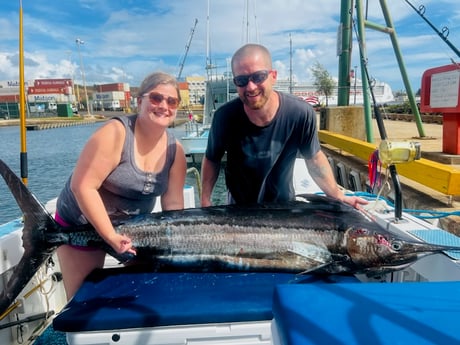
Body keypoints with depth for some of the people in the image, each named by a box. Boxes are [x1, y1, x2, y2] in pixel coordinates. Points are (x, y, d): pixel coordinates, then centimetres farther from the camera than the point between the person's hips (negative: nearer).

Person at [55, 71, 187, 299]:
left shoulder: (175, 150, -9)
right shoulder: (116, 133, -25)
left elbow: (174, 203, -7)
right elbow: (82, 186, -27)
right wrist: (111, 236, -26)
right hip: (82, 225, -4)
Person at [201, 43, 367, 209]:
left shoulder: (301, 113, -24)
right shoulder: (225, 116, -23)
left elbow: (314, 158, -7)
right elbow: (212, 160, -7)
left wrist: (338, 196, -5)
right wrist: (205, 201, -11)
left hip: (284, 206, 0)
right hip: (239, 207, 0)